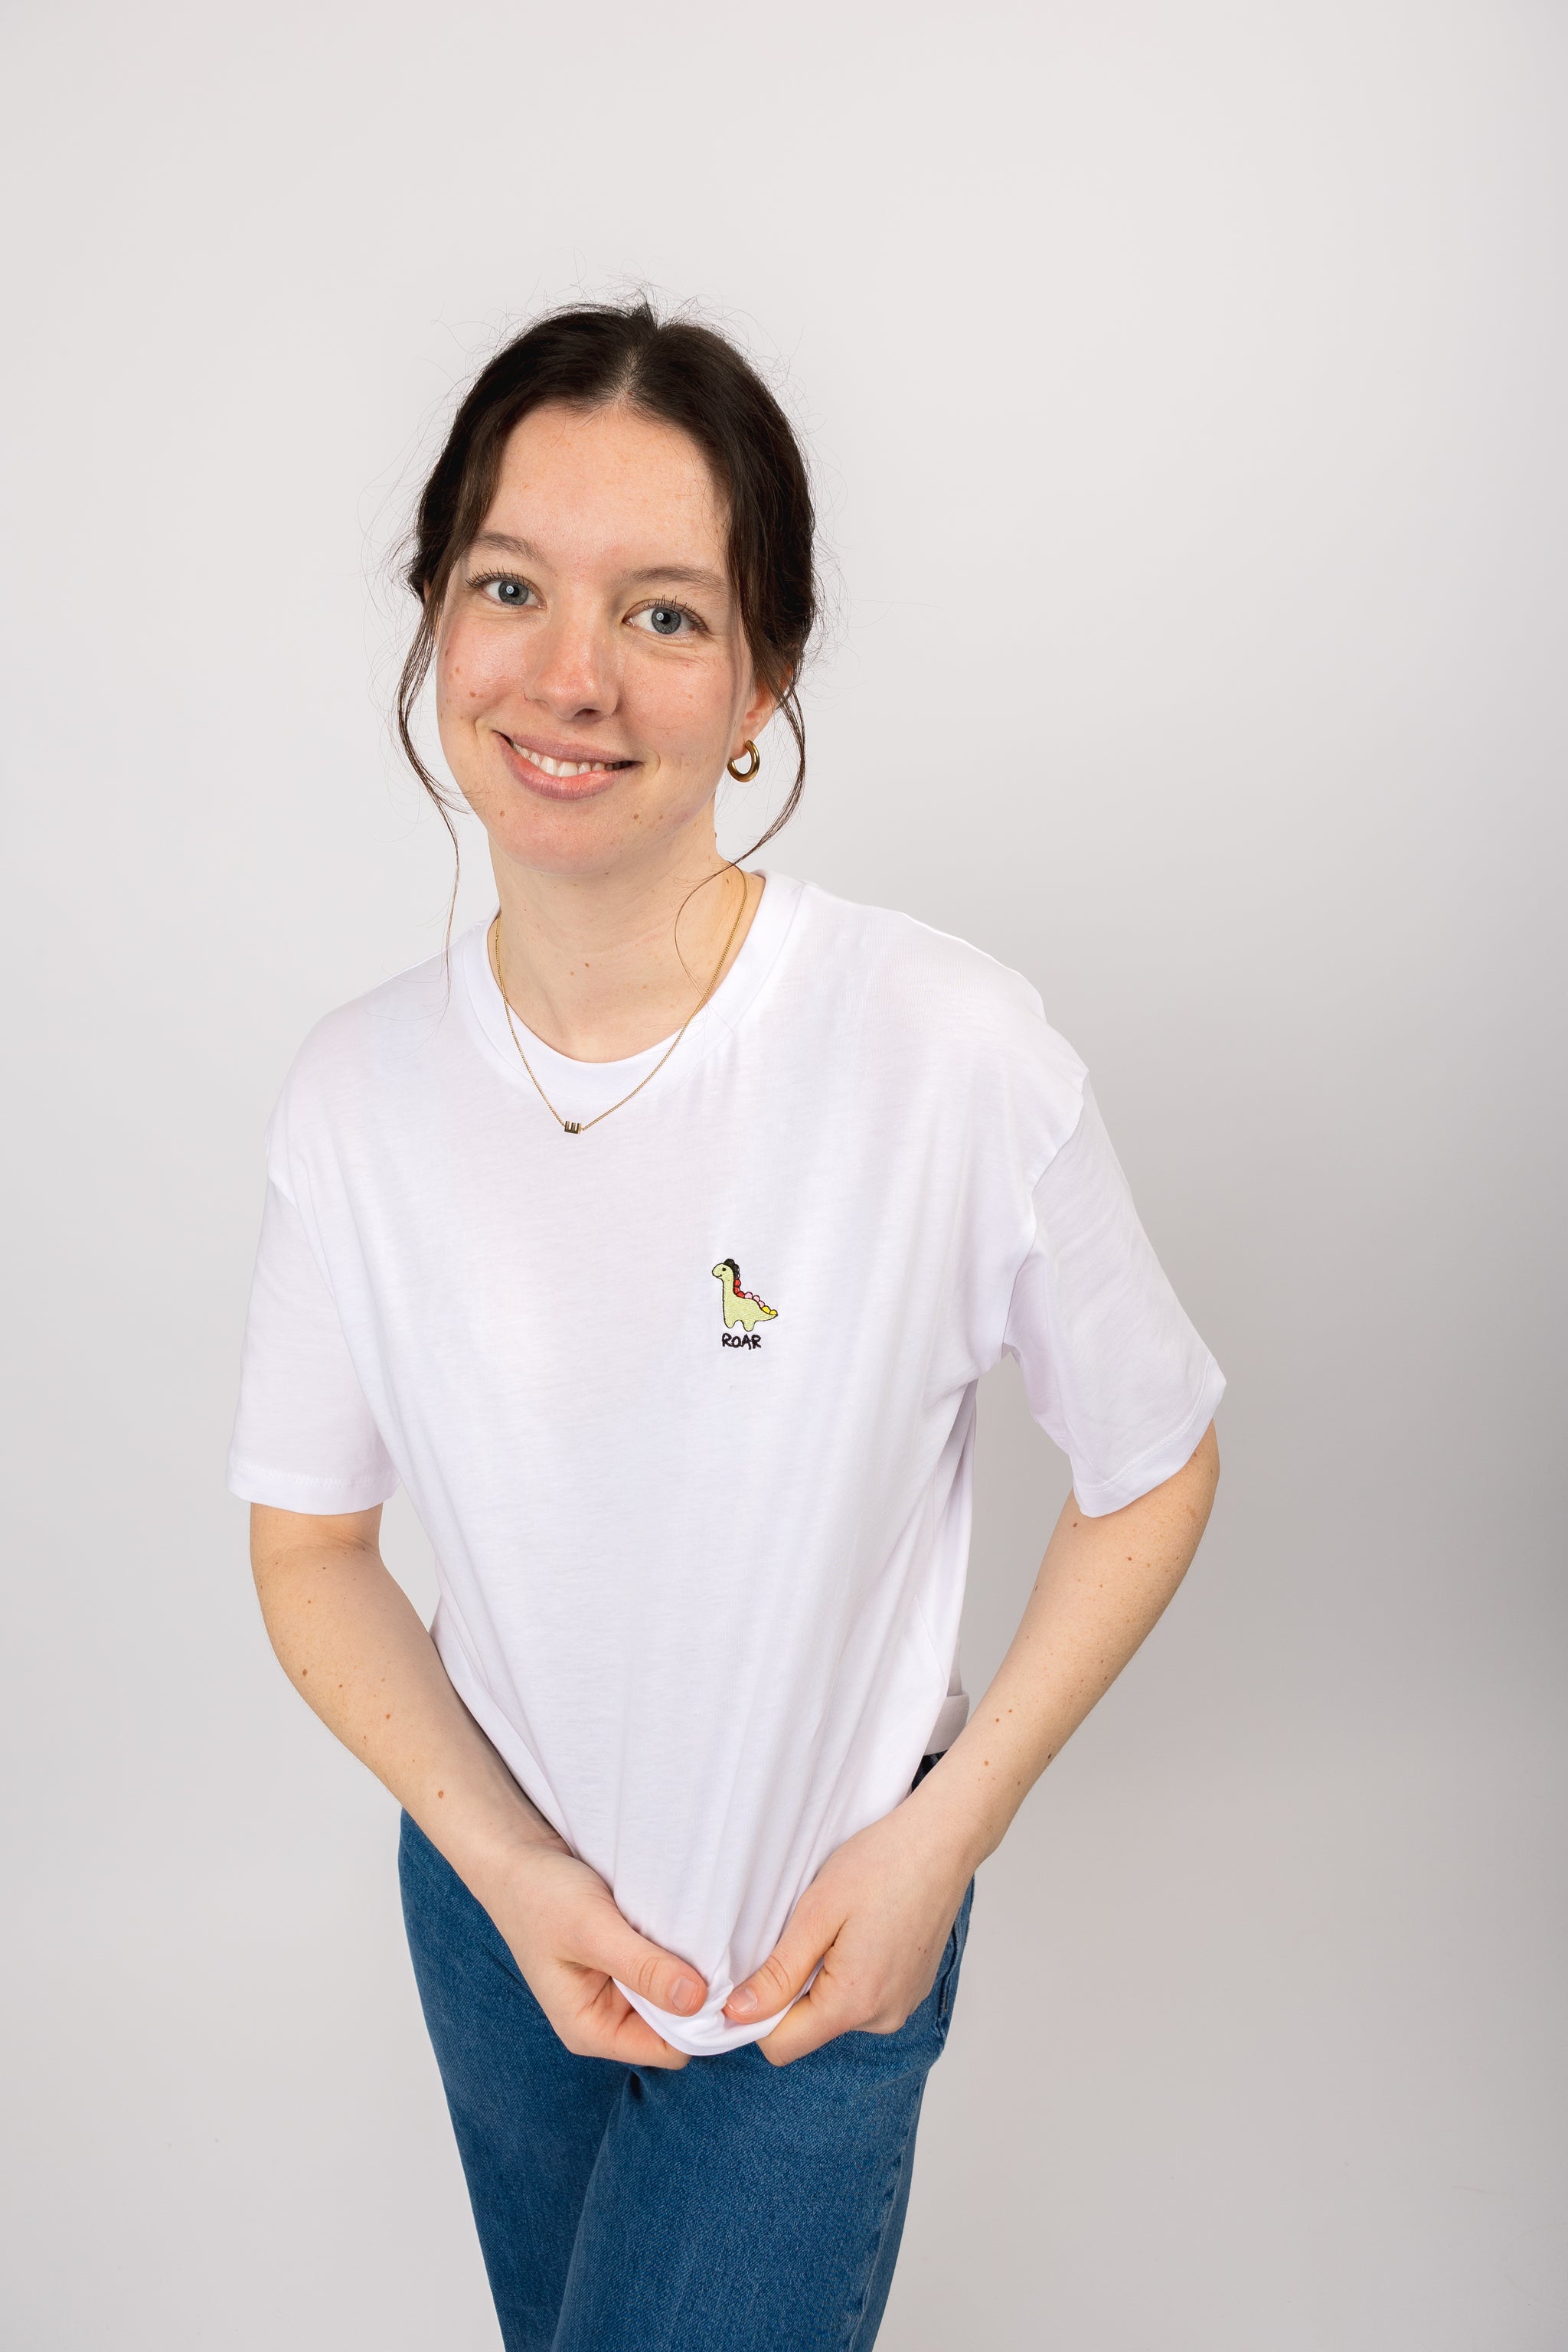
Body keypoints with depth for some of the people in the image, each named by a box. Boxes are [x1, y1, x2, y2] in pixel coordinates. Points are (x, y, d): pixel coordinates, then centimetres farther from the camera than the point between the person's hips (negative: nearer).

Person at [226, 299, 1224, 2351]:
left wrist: (942, 1833, -15)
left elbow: (1152, 1475, -11)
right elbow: (309, 1540, -2)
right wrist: (500, 1861, -12)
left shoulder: (958, 1057, -25)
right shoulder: (357, 1091, -13)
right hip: (496, 1893, 4)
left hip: (817, 1941, -4)